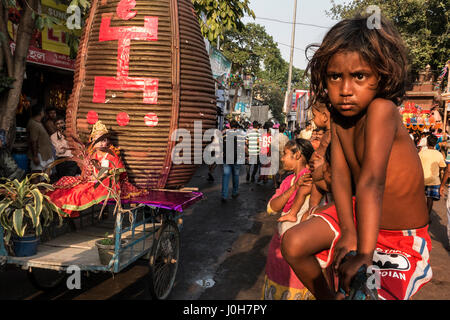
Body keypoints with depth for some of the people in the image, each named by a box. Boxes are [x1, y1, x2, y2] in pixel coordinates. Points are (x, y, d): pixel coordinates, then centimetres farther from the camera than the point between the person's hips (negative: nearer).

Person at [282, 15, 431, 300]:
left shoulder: (381, 110, -28)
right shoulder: (338, 115, -6)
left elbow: (371, 182, -37)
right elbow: (340, 175, -12)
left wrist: (364, 255, -40)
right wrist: (348, 231, -22)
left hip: (403, 236, -6)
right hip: (360, 214, 6)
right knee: (293, 243, -4)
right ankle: (327, 297, 21)